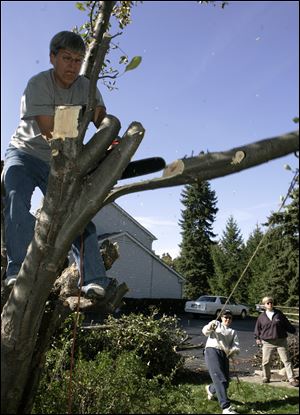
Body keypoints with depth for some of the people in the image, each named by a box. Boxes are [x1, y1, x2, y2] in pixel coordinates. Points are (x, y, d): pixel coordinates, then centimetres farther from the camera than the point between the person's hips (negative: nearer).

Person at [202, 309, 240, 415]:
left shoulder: (233, 332, 27)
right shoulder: (216, 324, 18)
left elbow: (236, 346, 11)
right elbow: (205, 332, 0)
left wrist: (234, 350, -14)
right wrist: (210, 326, -24)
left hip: (225, 355, 5)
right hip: (212, 351, -5)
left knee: (225, 383, 5)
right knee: (220, 379, -20)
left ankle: (211, 389, 37)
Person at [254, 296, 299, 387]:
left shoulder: (279, 314, 1)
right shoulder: (262, 316, 3)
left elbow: (287, 325, 9)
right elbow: (257, 328, 11)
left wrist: (294, 331, 7)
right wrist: (257, 338, 5)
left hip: (281, 341, 0)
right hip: (267, 342, 0)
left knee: (286, 360, 1)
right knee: (266, 361, 5)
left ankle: (292, 379, 7)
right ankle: (266, 378, 24)